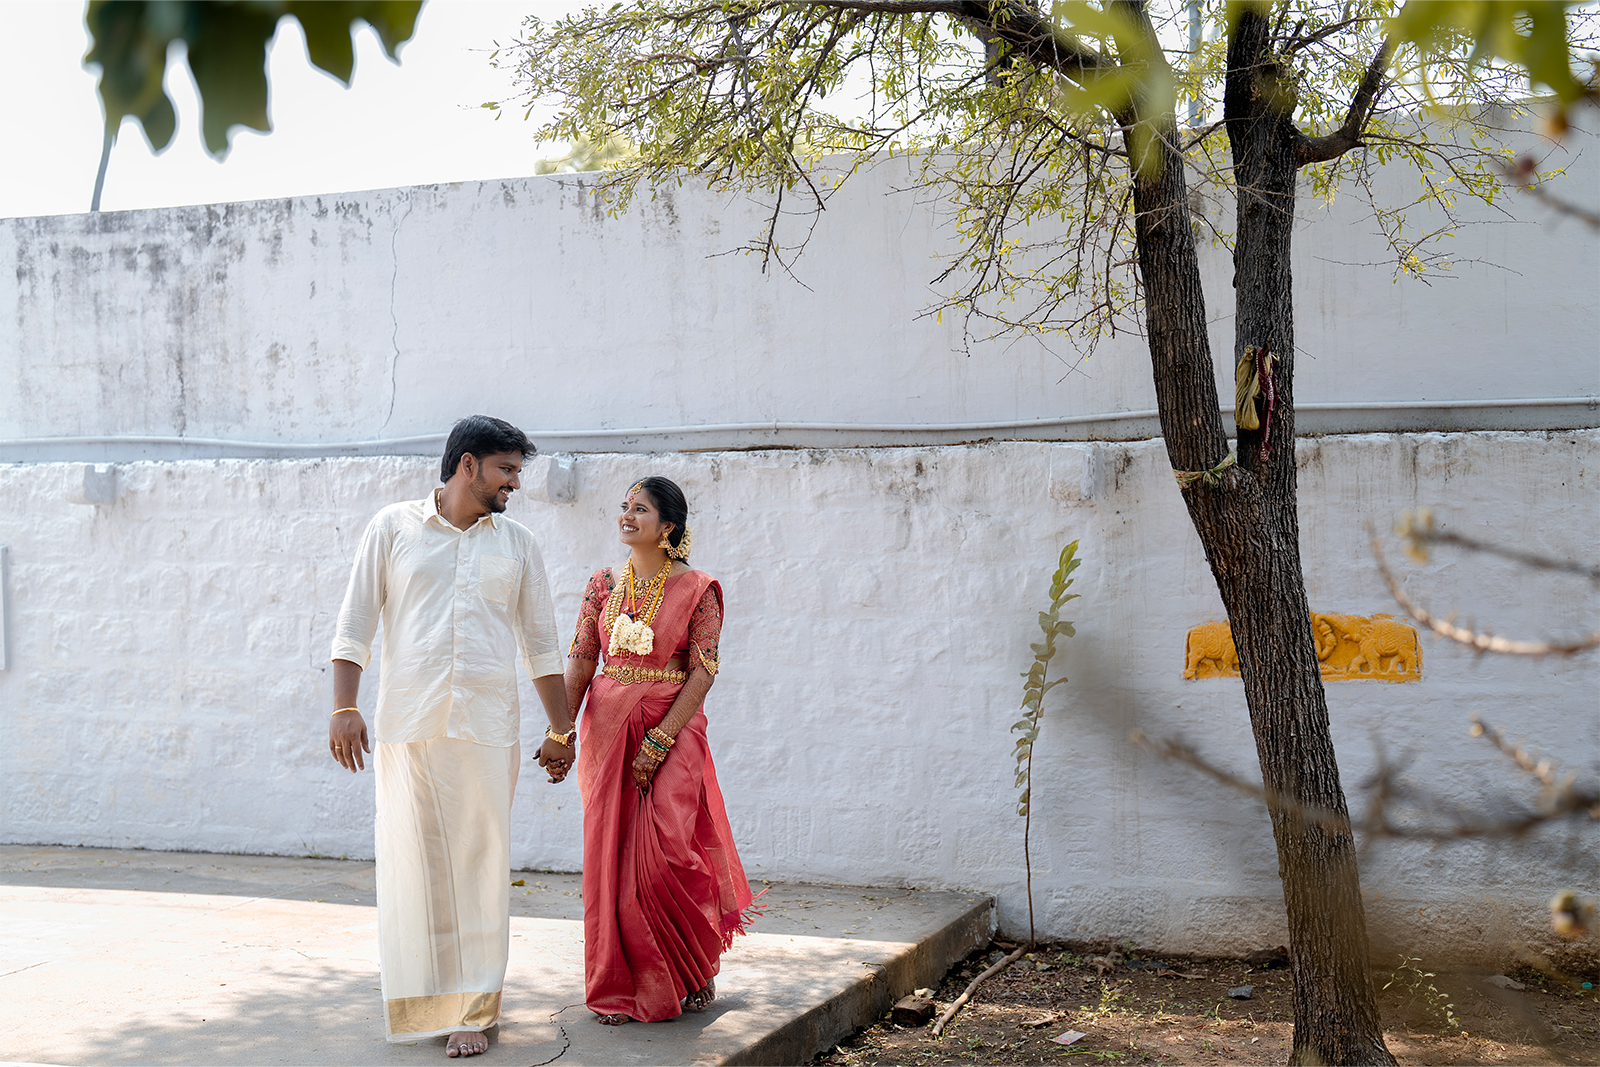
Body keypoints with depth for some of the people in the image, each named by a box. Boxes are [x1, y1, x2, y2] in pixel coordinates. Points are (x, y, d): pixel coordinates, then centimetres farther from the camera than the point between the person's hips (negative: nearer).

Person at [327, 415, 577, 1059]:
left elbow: (540, 642, 17)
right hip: (409, 723, -1)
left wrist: (560, 729, 14)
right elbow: (355, 623, 4)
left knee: (479, 862, -2)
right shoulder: (394, 528, 6)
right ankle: (421, 1005, 13)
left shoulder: (516, 543, 13)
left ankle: (470, 1011, 4)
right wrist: (344, 707, -6)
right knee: (413, 861, 0)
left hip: (487, 726, 1)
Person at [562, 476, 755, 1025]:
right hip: (607, 728, 4)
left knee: (666, 851, -9)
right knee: (609, 852, 3)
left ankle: (694, 967, 16)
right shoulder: (604, 584, 8)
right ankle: (618, 987, 14)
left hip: (672, 729, -4)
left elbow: (703, 672, -8)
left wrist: (658, 742, -15)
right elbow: (580, 662, 7)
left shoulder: (697, 589, -4)